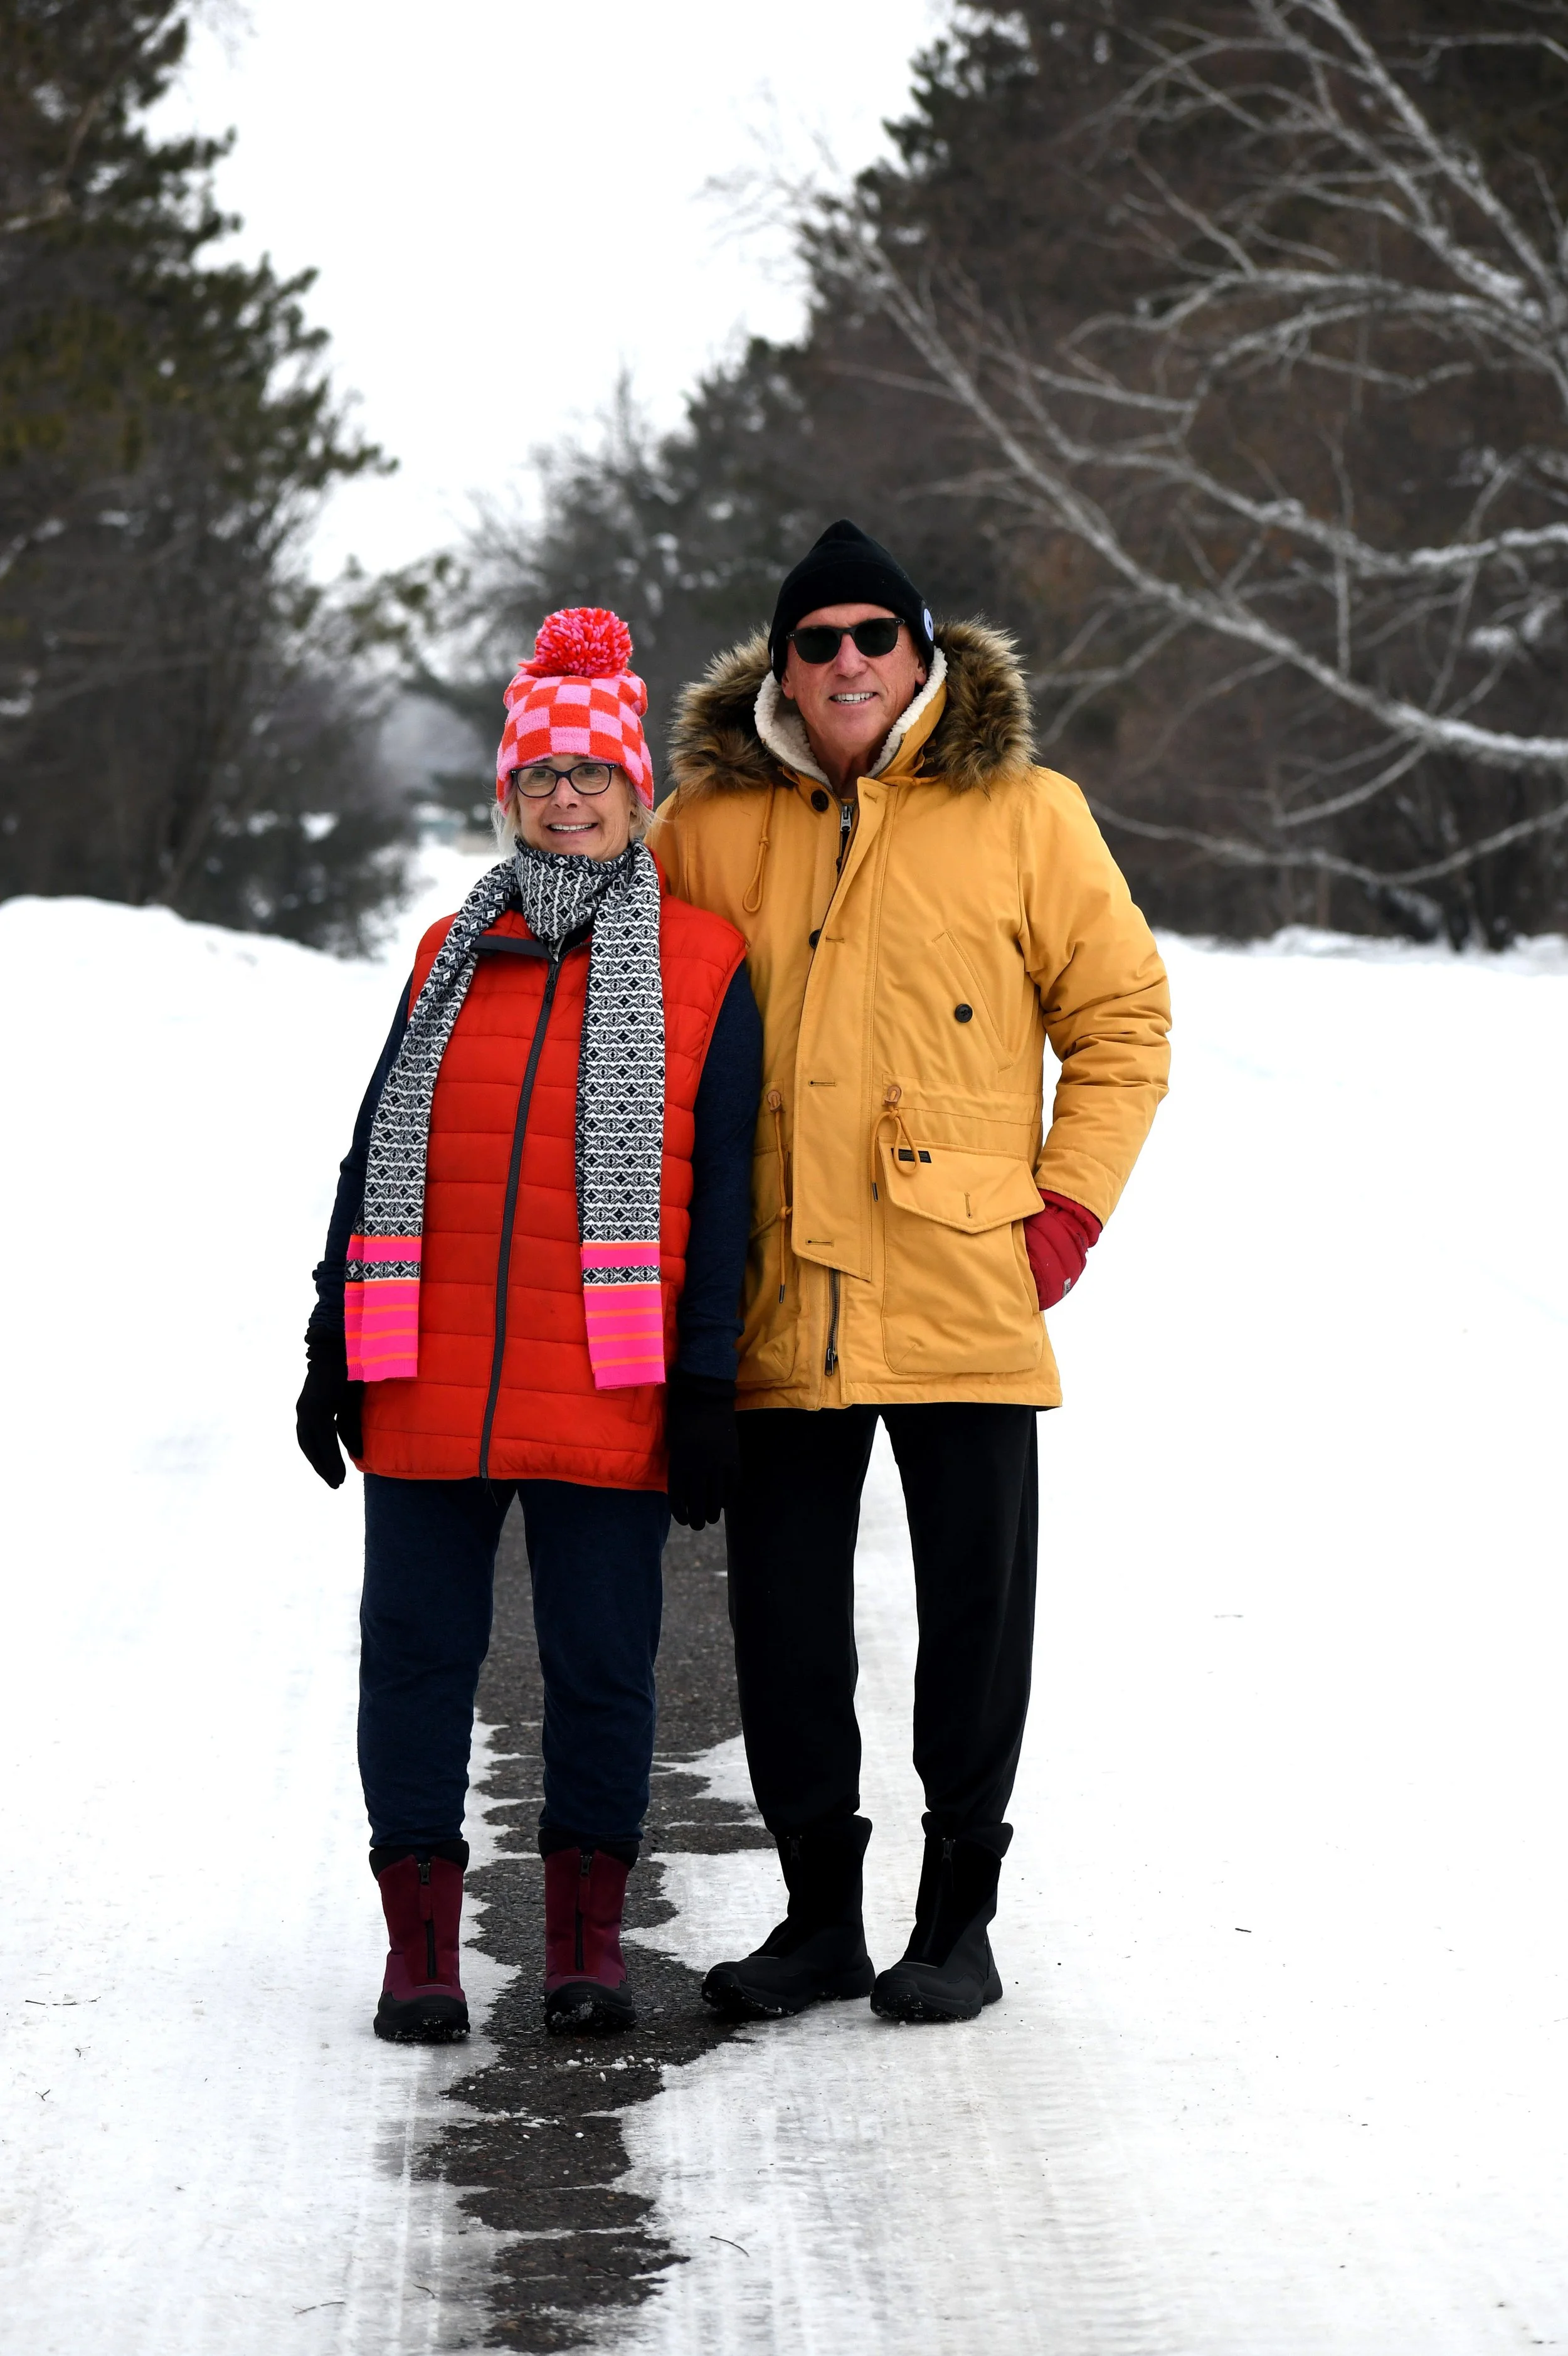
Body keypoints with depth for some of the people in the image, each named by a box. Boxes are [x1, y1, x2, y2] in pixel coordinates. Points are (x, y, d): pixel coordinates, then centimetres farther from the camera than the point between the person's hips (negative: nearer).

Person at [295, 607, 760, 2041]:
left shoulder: (704, 966, 3)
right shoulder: (452, 955, 12)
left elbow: (721, 1188, 1)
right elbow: (374, 1156, 14)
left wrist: (705, 1384, -5)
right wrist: (334, 1346, 8)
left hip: (605, 1400, -3)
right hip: (427, 1391, 3)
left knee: (603, 1664, 3)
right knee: (416, 1651, 3)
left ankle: (588, 1935, 16)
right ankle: (422, 1940, 12)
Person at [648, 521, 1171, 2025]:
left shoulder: (1022, 816, 2)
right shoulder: (709, 825, 7)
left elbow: (1122, 1015, 5)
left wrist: (1069, 1207, -4)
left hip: (965, 1291, -2)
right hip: (775, 1311, 2)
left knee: (974, 1610, 4)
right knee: (781, 1610, 7)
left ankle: (956, 1920, 15)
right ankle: (819, 1913, 19)